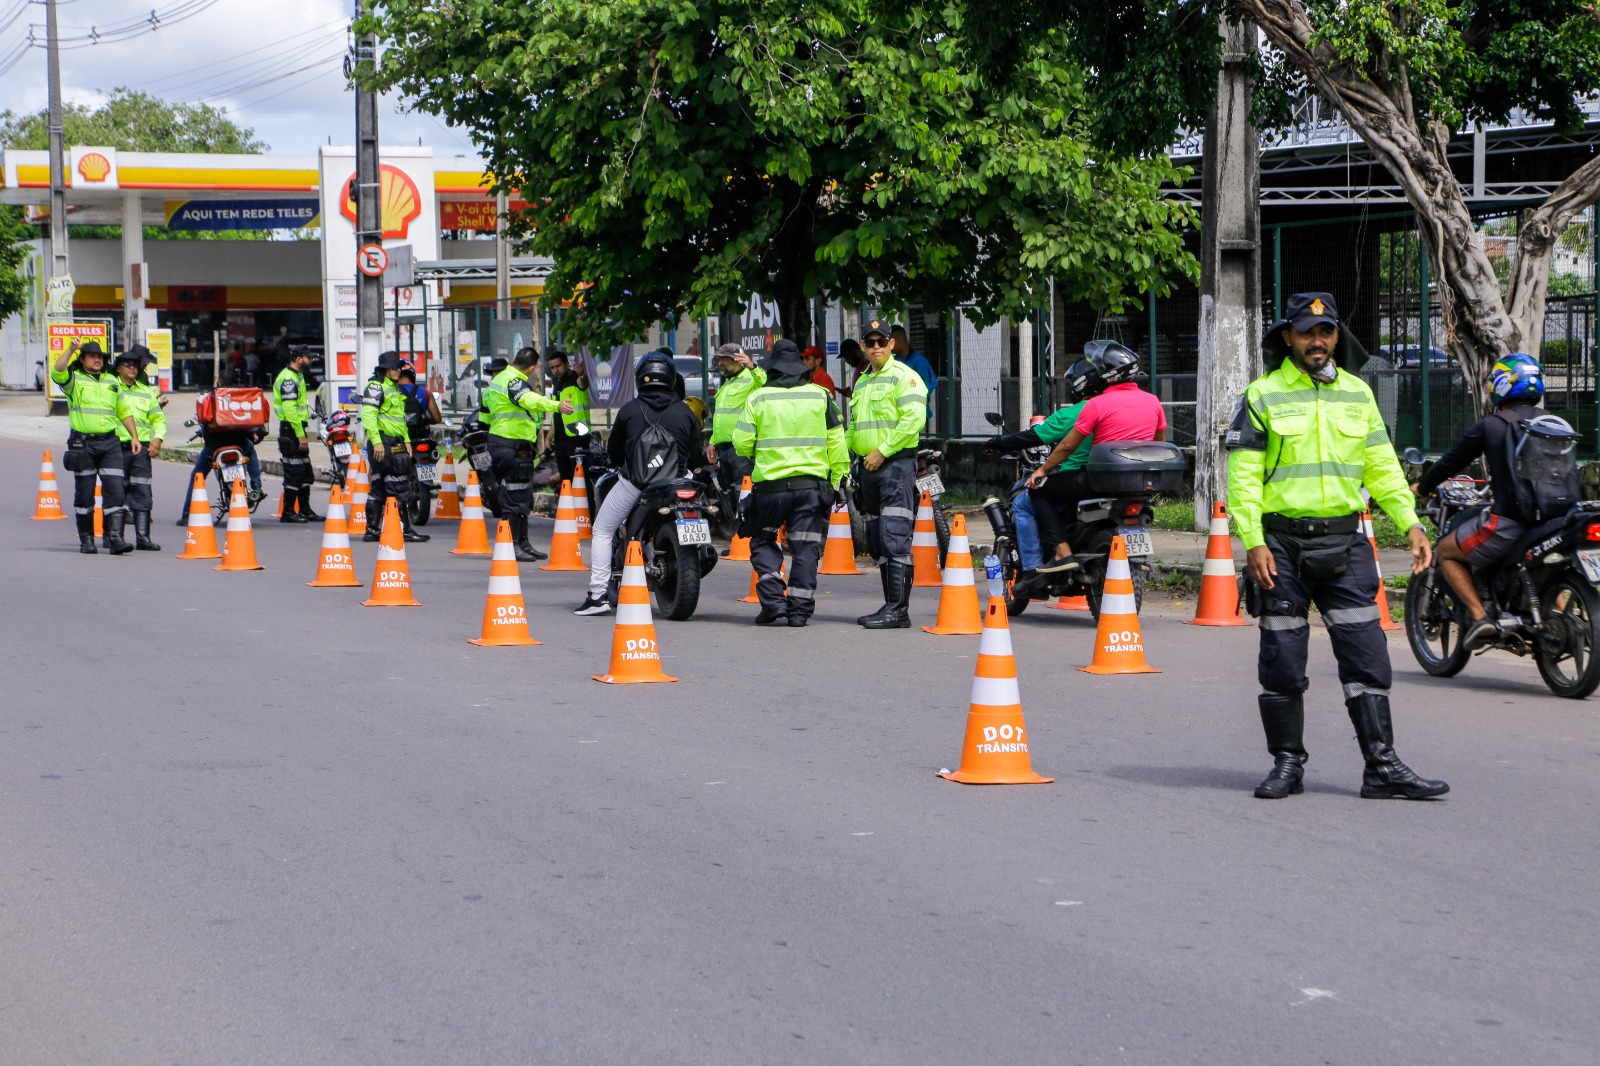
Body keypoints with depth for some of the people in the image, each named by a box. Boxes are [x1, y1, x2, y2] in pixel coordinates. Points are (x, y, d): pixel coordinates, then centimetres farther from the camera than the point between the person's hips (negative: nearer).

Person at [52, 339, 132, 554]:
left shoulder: (112, 381, 17)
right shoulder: (74, 379, 4)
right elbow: (57, 372, -18)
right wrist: (70, 349, -27)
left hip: (110, 443, 3)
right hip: (83, 444, -3)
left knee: (116, 491, -9)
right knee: (84, 494, 3)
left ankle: (115, 537, -12)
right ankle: (86, 539, 11)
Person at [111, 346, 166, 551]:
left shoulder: (146, 391, 19)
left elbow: (158, 417, 20)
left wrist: (157, 438, 4)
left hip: (141, 448, 3)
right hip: (117, 447, -3)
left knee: (142, 493, -3)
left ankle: (143, 536, -4)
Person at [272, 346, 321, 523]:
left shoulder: (297, 376, 17)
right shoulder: (288, 378, -16)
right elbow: (290, 409, -23)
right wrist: (300, 435, -23)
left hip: (298, 428, 10)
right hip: (291, 429, -10)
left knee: (306, 472, 13)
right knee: (294, 471, -8)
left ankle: (305, 510, 20)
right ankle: (288, 512, -4)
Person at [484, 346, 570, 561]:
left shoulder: (499, 379, 17)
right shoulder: (514, 381, -15)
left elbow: (486, 398, 35)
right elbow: (530, 399, -36)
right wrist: (557, 405, -47)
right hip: (512, 445, -11)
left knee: (522, 498, 16)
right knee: (514, 497, -9)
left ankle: (522, 543, 22)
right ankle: (511, 545, -8)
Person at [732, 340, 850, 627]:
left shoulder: (757, 398, -1)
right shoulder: (821, 396, 4)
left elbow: (741, 443, -2)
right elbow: (836, 442, 3)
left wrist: (755, 455, 20)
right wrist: (838, 480, 9)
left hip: (770, 484, -1)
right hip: (811, 483, 1)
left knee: (763, 543, 14)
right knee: (805, 548, 6)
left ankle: (773, 600, 1)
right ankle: (799, 610, 3)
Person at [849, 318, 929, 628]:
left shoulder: (903, 376, -6)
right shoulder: (862, 381, 21)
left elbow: (913, 419, -17)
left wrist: (882, 452, -17)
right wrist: (854, 453, 10)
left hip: (896, 464, -9)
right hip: (868, 467, 9)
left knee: (895, 539, -14)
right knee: (877, 542, 11)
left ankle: (899, 611, -17)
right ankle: (891, 606, 17)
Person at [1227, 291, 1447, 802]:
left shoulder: (1357, 393, 12)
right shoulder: (1263, 395, -1)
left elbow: (1382, 466, 14)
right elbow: (1242, 475, -4)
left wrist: (1410, 523, 3)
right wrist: (1253, 542, -13)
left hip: (1343, 542, 3)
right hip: (1281, 543, -3)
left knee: (1366, 654, -2)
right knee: (1282, 659, 3)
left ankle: (1382, 767, -1)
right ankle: (1287, 763, 14)